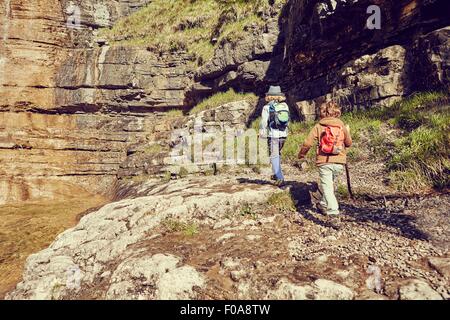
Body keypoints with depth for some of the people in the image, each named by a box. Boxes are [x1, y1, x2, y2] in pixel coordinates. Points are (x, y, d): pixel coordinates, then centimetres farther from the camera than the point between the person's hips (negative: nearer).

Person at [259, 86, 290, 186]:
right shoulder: (285, 106, 7)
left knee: (274, 156, 1)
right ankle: (276, 174, 31)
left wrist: (262, 134, 4)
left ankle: (280, 178, -6)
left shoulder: (267, 107, -6)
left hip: (273, 134, -5)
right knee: (278, 154, 21)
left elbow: (263, 122, -5)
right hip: (283, 134, 5)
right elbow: (288, 120, 11)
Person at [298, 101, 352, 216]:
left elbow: (308, 143, -7)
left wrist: (301, 154, 10)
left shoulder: (318, 126, -2)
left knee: (327, 185, 4)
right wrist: (347, 132, 35)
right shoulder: (342, 126, 6)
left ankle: (332, 208, -3)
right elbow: (349, 143, 16)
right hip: (339, 162, 3)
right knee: (330, 184, 21)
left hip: (324, 161, -3)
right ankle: (324, 204, 32)